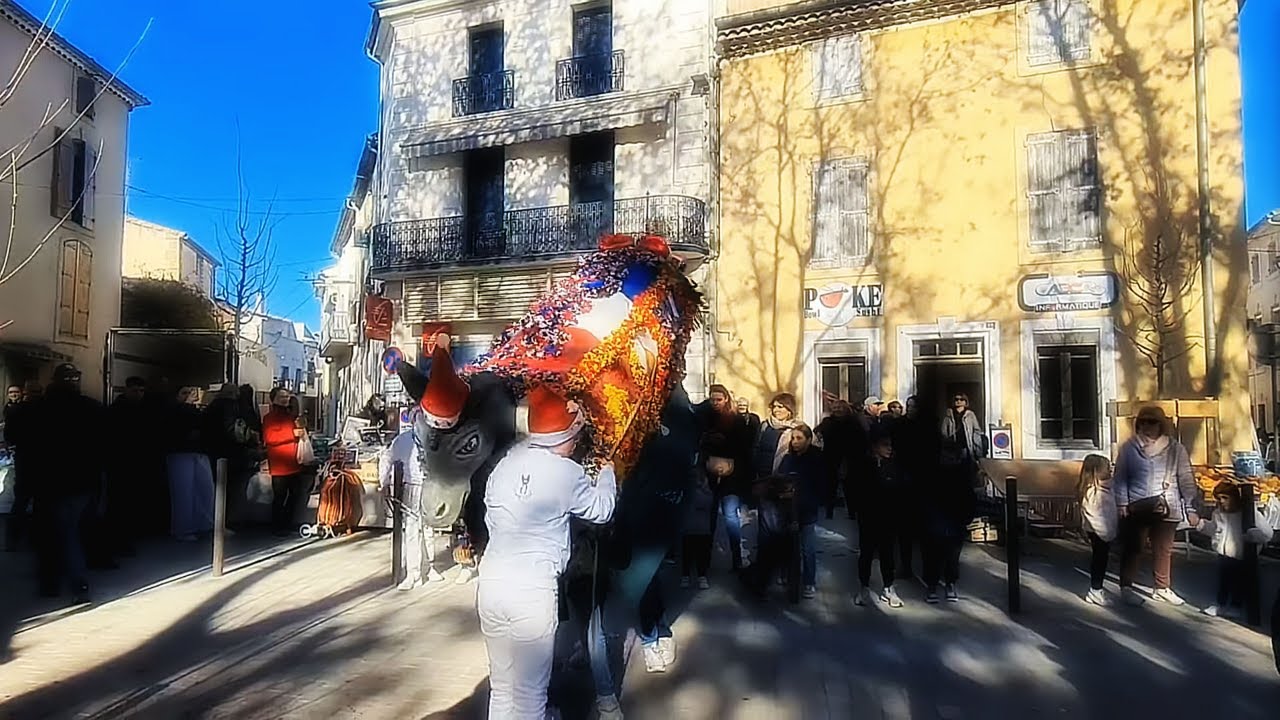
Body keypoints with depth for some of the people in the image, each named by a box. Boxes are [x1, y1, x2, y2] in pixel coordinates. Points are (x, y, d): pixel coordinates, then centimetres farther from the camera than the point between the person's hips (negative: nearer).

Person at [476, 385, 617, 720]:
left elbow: (491, 516, 14)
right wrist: (607, 470, 25)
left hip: (491, 583, 6)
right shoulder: (568, 473, -7)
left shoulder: (505, 463, 6)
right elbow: (602, 509, 9)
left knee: (501, 687, 19)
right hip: (532, 589, -5)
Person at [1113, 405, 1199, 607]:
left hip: (1165, 507, 1)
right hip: (1136, 506, -1)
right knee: (1132, 548, 4)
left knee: (1164, 550, 11)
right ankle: (1126, 587, 14)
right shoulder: (1129, 447, 1)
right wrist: (1122, 503, -5)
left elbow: (1186, 479, 3)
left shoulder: (1175, 449, 2)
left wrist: (1191, 508, 0)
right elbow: (1120, 477, 2)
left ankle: (1163, 588, 27)